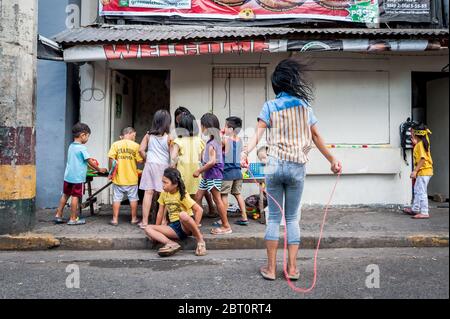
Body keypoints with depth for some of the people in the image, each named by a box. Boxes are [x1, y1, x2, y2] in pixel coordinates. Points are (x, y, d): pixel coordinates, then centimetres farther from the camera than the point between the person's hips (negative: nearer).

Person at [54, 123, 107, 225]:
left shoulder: (71, 146, 9)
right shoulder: (82, 148, -15)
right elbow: (90, 161, -11)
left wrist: (90, 163, 17)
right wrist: (99, 169, 1)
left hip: (68, 176, 8)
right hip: (78, 177, -8)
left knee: (65, 195, 17)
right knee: (75, 197, 1)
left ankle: (58, 216, 23)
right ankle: (73, 219, 9)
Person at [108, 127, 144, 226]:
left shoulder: (116, 144, -3)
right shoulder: (135, 145, -5)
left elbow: (111, 159, -10)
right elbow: (140, 161, -8)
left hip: (118, 177, 1)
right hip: (132, 177, -1)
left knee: (117, 198, 9)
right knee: (133, 198, 11)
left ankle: (115, 219, 12)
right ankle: (134, 219, 19)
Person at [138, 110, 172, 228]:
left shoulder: (148, 135, 3)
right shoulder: (169, 137, -5)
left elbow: (141, 150, 1)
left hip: (150, 165, 3)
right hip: (164, 166, -2)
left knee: (148, 192, 3)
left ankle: (144, 221, 6)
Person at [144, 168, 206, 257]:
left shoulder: (182, 195, -11)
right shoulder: (164, 194, 7)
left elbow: (199, 210, -16)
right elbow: (160, 213, 12)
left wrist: (194, 228, -18)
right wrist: (156, 232, 11)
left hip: (186, 226, -5)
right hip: (173, 227, 6)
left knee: (183, 214, -39)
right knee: (148, 229, -11)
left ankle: (200, 240, -19)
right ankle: (171, 244, -29)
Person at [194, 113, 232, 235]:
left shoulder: (211, 143, -16)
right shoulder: (216, 139, 12)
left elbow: (212, 161, -23)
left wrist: (199, 170, -16)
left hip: (213, 174, -10)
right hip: (208, 175, 10)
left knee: (217, 199, -4)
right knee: (198, 196, 11)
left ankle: (226, 226, 4)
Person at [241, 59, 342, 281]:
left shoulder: (269, 106, 4)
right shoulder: (304, 106, 8)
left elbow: (258, 134, -11)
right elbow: (316, 137, 10)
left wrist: (246, 152, -22)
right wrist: (332, 160, 19)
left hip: (275, 166, -1)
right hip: (297, 167, 1)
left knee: (273, 217, 6)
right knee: (292, 218, 9)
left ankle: (271, 268, 9)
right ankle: (292, 268, 11)